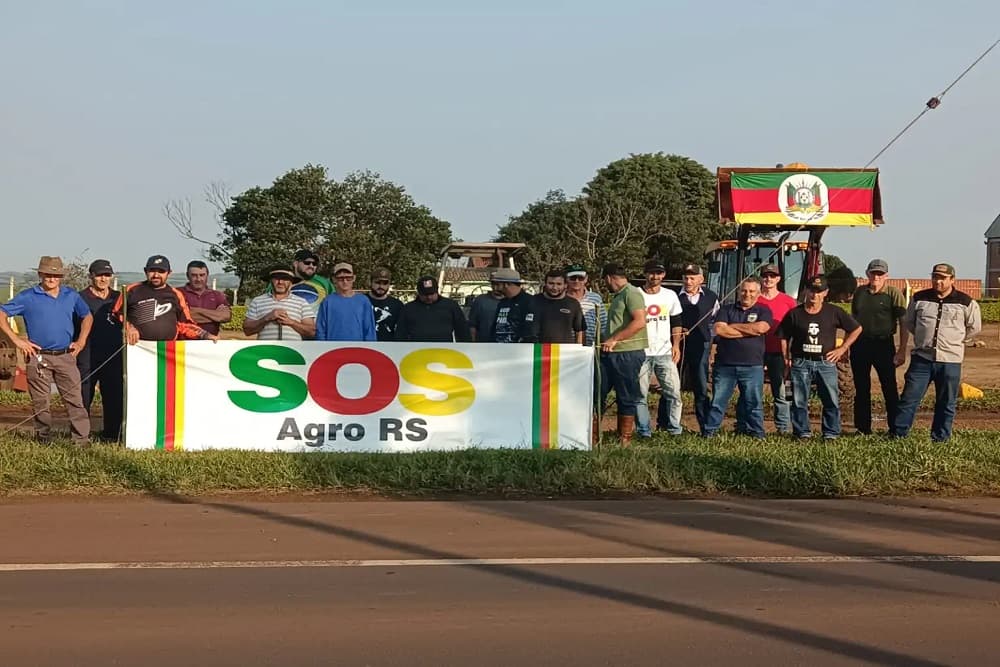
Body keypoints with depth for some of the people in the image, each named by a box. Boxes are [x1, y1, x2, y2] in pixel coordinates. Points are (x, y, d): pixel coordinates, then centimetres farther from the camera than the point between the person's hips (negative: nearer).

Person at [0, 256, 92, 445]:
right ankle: (43, 439, 14)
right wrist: (16, 339, -8)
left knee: (75, 399, -3)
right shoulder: (27, 297, 0)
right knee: (40, 402, 4)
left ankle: (82, 438, -3)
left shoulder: (71, 296, 10)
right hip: (38, 357, -2)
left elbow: (87, 317, 23)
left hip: (66, 356, 2)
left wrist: (81, 341, 11)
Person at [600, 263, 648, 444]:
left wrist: (615, 339, -22)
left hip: (628, 353, -10)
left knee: (627, 398, -1)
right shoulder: (617, 296, 19)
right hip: (610, 354, 10)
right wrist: (606, 342, 19)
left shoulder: (632, 293, -10)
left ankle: (625, 439, 5)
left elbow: (640, 321, -22)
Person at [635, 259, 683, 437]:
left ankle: (674, 429, 7)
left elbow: (676, 323, 16)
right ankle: (644, 431, 6)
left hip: (665, 352, 2)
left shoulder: (670, 295, 10)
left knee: (673, 392, -2)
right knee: (640, 394, -1)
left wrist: (676, 344, 6)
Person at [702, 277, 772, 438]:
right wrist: (749, 331, -8)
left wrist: (734, 326, -4)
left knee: (753, 402, 5)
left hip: (752, 366, -1)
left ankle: (756, 434, 15)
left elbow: (761, 328, -13)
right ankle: (709, 432, 10)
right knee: (718, 401, 4)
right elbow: (719, 329, -7)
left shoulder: (763, 311, 8)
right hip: (725, 365, 1)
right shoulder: (726, 310, 11)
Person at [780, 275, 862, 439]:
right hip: (800, 363, 0)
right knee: (799, 401, 2)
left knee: (832, 400, 0)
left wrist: (842, 348, 5)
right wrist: (786, 358, -2)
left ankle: (831, 433, 8)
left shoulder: (834, 313, 3)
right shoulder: (794, 314, 4)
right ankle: (802, 432, 11)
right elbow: (784, 337, 9)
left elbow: (856, 329, 11)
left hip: (826, 363, 0)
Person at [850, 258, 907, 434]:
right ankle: (863, 428, 17)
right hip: (860, 343, 5)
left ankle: (895, 428, 4)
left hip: (883, 343, -5)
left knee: (889, 388, -1)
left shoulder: (893, 293, -3)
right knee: (861, 389, 9)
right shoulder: (860, 292, 11)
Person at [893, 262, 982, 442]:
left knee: (946, 404, 7)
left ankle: (939, 439, 17)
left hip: (950, 361, -1)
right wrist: (902, 351, 15)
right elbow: (907, 324, 15)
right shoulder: (919, 298, 4)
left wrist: (953, 342, 11)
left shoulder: (966, 303, -2)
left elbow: (974, 328, 11)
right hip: (921, 358, 1)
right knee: (909, 398, -1)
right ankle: (898, 435, 4)